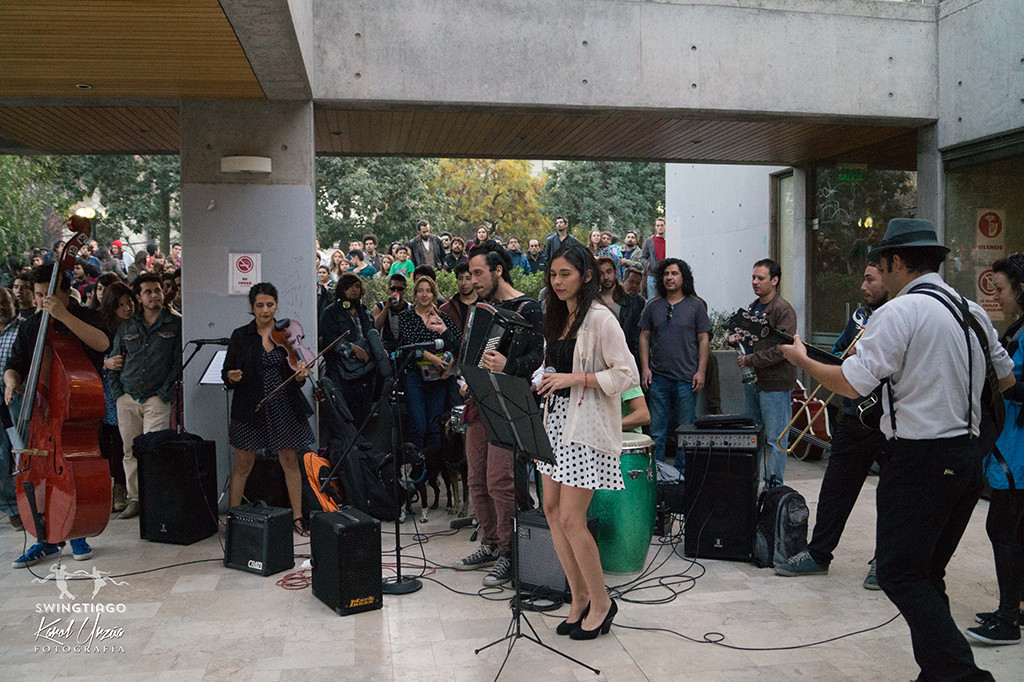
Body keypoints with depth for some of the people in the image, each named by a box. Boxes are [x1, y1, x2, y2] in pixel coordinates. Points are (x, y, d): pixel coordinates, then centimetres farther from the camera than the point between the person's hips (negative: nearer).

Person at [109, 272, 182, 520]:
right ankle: (134, 498, 16)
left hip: (156, 399, -4)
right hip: (127, 399, 4)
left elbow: (179, 362, -1)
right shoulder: (127, 327, 14)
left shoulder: (176, 325, 3)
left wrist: (165, 393, -8)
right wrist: (117, 392, 6)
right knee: (130, 451, 7)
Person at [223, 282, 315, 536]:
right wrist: (231, 377, -20)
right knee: (243, 464, 3)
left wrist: (301, 374, -10)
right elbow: (226, 373, 2)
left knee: (291, 462, 6)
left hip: (284, 406, 2)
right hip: (251, 407, -2)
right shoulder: (241, 336, 1)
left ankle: (297, 516, 15)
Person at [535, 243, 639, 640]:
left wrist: (574, 378, -20)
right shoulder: (557, 317, 14)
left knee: (571, 519, -7)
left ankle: (601, 602, 12)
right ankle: (580, 599, 21)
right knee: (552, 510, 7)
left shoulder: (599, 319, -11)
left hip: (588, 427, -8)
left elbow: (627, 375, -16)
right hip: (557, 418, 8)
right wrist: (546, 383, 5)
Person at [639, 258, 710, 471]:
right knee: (656, 432, 3)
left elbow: (704, 339, 3)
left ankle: (682, 474, 16)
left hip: (687, 379, -1)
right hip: (658, 378, 2)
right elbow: (644, 337, 11)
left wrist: (701, 371, -5)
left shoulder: (695, 305, 4)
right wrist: (645, 367, 1)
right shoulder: (652, 306, 9)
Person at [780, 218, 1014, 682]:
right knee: (926, 573, 16)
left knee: (899, 572, -2)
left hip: (919, 459, -8)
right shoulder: (973, 312, 11)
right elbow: (1007, 379, 20)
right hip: (968, 456, 8)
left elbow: (851, 383, -17)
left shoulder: (900, 312, -13)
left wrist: (802, 359, -2)